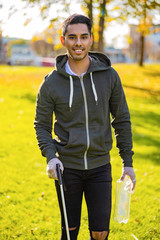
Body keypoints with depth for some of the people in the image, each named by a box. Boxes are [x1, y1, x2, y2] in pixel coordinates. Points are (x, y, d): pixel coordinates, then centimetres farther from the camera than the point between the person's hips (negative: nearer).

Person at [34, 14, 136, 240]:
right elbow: (42, 124, 3)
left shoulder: (109, 76, -3)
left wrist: (128, 161, 4)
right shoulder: (51, 83, -5)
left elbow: (122, 119, 5)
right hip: (67, 166, 0)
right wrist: (50, 156, -14)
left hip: (100, 165, 1)